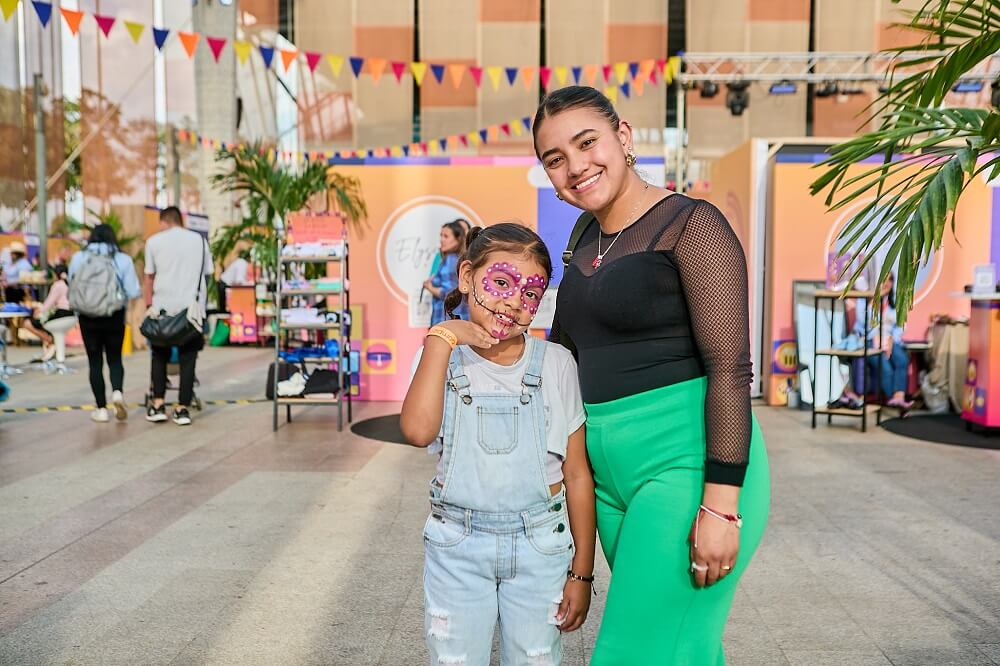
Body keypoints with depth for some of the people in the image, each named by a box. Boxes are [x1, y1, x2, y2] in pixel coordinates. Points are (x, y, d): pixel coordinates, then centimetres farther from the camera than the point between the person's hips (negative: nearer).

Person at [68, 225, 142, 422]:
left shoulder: (78, 258, 0)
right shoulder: (123, 259, -5)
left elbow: (72, 289, 4)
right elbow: (133, 292, -8)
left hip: (87, 317, 0)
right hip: (115, 317, 0)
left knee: (95, 362, 7)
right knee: (115, 358, 14)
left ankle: (101, 409, 7)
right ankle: (117, 392, -11)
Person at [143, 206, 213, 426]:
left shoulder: (154, 241, 6)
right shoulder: (199, 240, 11)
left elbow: (149, 278, 4)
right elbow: (207, 274, 9)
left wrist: (149, 306, 10)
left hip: (163, 306, 0)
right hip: (192, 308, 1)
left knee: (160, 356, 13)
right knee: (187, 359, 4)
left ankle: (158, 405, 7)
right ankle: (183, 409, 3)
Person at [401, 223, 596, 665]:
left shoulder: (555, 364, -5)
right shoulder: (441, 360, -2)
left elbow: (576, 474, -2)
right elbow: (418, 431, -24)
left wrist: (581, 573, -1)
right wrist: (442, 338, -20)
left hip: (540, 547, 0)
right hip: (456, 547, 1)